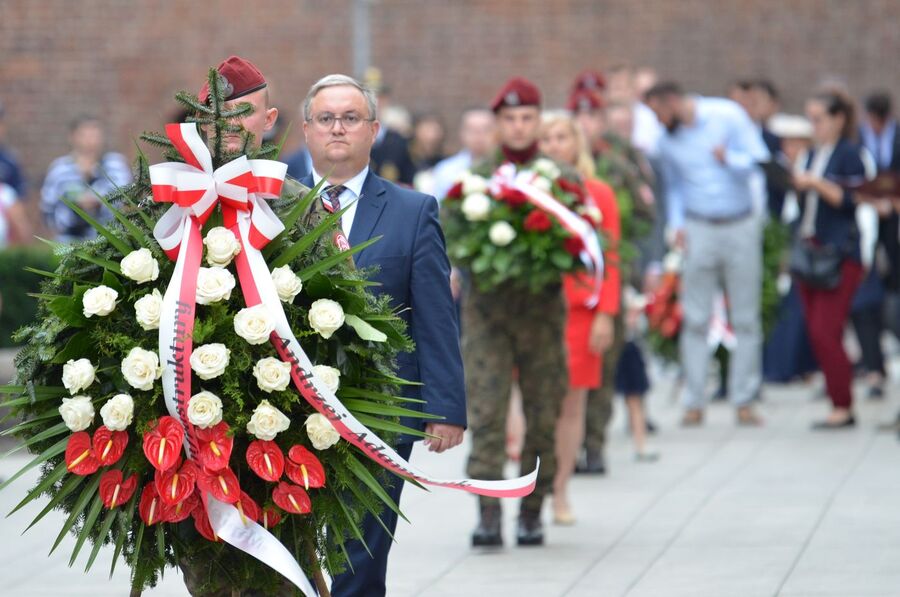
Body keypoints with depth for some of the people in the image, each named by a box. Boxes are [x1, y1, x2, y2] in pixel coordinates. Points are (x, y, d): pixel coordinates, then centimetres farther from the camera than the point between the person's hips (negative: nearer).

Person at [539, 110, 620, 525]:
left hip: (578, 309, 0)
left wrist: (606, 313, -4)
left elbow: (610, 259, 4)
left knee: (571, 404, 2)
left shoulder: (598, 195, 5)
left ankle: (560, 493, 9)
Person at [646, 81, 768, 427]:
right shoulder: (668, 139, 6)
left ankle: (744, 401, 5)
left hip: (741, 226, -2)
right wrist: (677, 224, 3)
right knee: (696, 319, -3)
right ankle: (695, 402, 0)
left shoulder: (727, 115, -5)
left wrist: (730, 160, -25)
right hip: (699, 229, 2)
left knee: (746, 318, 0)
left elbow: (758, 159, -6)